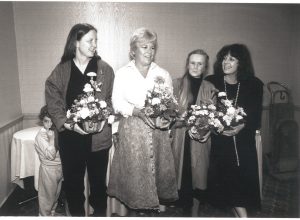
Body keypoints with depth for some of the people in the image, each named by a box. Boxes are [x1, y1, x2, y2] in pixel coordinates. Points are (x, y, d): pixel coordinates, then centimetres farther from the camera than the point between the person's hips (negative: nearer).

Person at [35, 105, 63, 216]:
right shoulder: (40, 136, -19)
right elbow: (51, 155, -26)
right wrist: (51, 138, -27)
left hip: (59, 167, 6)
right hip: (49, 169, -6)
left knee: (56, 194, 22)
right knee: (47, 195, 10)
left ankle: (52, 212, 42)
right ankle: (45, 215, 31)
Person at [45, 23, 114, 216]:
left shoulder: (105, 69, 0)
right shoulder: (60, 71, 0)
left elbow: (112, 100, 3)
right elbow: (53, 105, -2)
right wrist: (70, 124, -15)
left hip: (99, 138, 0)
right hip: (70, 137, 1)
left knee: (98, 182, 15)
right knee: (73, 183, 14)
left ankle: (99, 214, 37)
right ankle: (76, 214, 36)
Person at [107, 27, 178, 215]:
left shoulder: (163, 74, 11)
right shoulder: (123, 73, 7)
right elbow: (117, 102, -2)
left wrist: (168, 118, -15)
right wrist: (138, 112, -18)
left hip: (158, 131, 2)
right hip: (132, 131, -1)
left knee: (157, 170, 6)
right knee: (134, 171, 1)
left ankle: (155, 205, 24)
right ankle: (135, 207, 20)